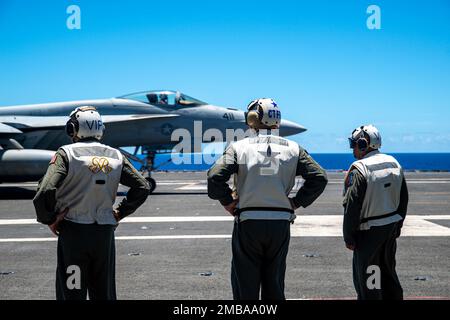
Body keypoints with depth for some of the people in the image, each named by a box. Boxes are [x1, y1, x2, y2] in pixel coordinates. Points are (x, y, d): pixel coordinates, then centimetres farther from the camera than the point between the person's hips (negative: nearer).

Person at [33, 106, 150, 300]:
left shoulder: (67, 153, -9)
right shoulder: (115, 156, 4)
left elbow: (45, 191, -21)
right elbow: (142, 188, 6)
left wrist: (48, 219, -6)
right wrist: (120, 213, 13)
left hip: (73, 231, -4)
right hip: (105, 233, 4)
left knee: (72, 293, 4)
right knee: (104, 293, 15)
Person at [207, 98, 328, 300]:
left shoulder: (239, 147, -5)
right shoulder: (292, 149, 3)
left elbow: (214, 177, -17)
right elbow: (319, 178, -2)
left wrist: (227, 202, -2)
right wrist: (297, 202, 5)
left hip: (247, 224, -2)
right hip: (281, 225, 3)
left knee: (245, 290, 7)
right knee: (274, 288, 15)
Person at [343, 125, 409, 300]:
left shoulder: (359, 169, -18)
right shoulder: (394, 163, 6)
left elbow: (352, 207, -18)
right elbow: (403, 199, 13)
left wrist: (348, 237, -12)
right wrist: (398, 225, 21)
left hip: (369, 231, -7)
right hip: (391, 226, 8)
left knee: (367, 279, 1)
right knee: (388, 271, 21)